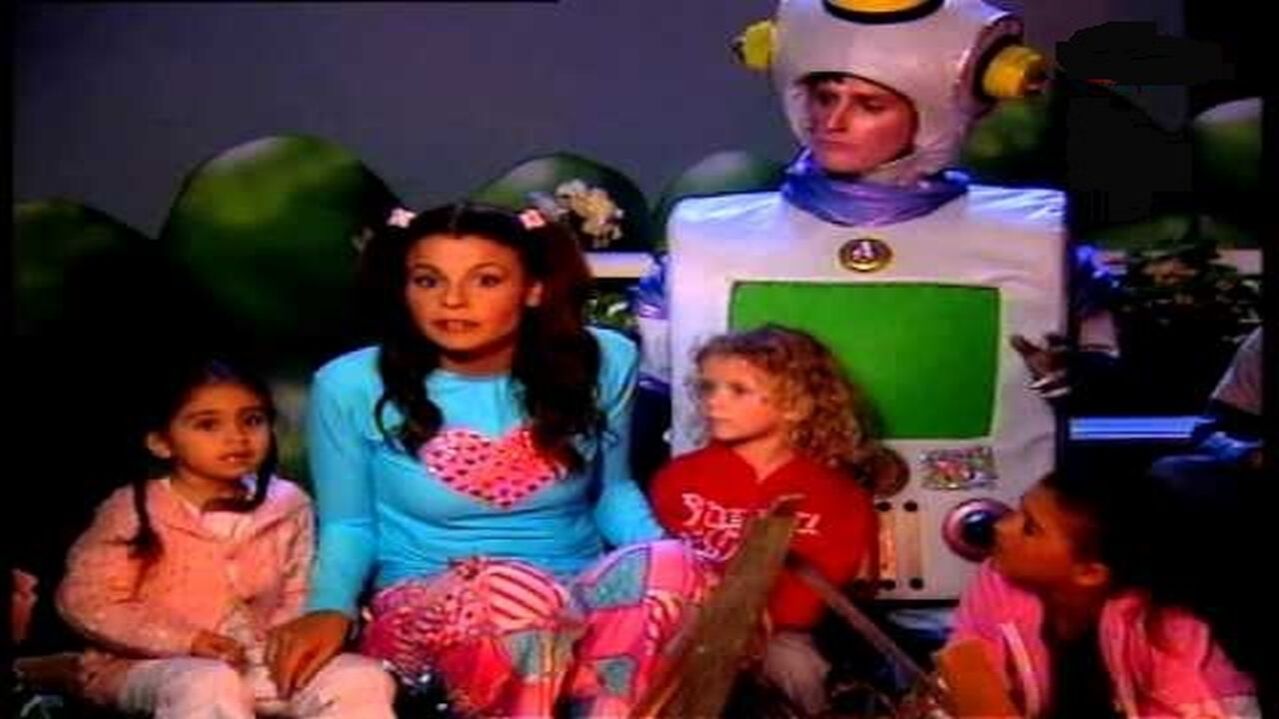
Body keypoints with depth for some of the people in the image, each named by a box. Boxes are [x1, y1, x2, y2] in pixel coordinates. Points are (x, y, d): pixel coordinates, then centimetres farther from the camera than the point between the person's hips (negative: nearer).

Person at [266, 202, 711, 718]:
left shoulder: (601, 362, -3)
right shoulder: (352, 387, -8)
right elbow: (348, 525, 4)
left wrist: (658, 562, -9)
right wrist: (331, 609, -16)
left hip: (580, 602, 2)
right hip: (425, 612, -2)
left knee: (669, 565, -32)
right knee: (507, 592, -39)